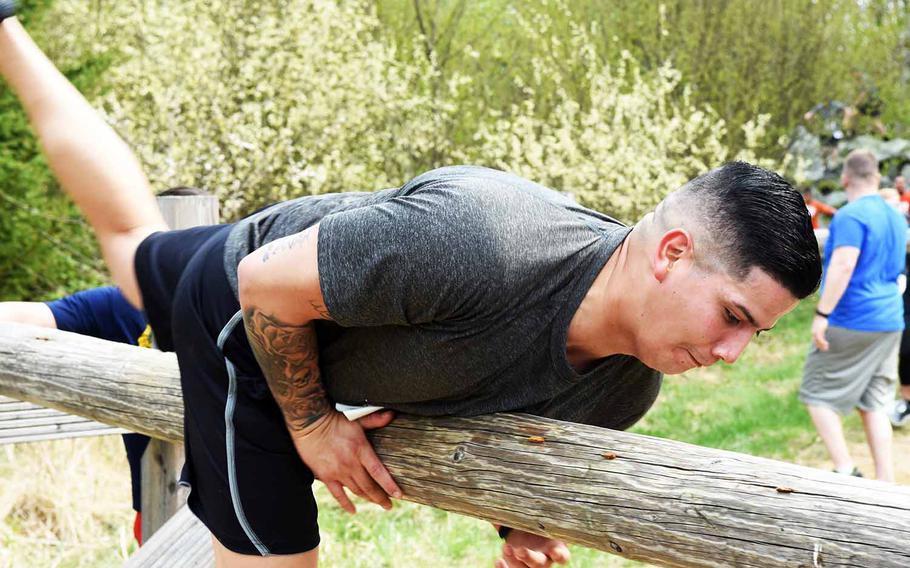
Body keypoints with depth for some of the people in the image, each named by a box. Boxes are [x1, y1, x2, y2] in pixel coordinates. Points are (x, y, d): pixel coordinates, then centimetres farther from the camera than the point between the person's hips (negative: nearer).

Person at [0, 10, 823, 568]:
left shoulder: (629, 386, -19)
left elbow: (536, 423, 5)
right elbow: (269, 284, -30)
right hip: (242, 316, -7)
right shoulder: (471, 242, -44)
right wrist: (309, 421, -19)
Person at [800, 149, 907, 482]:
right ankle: (885, 482, 8)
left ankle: (845, 470, -7)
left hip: (851, 323, -8)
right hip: (890, 323, 8)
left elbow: (843, 265, -26)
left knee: (818, 394, 2)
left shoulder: (851, 216, -14)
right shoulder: (895, 217, 14)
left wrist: (822, 313, -26)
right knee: (873, 403, 11)